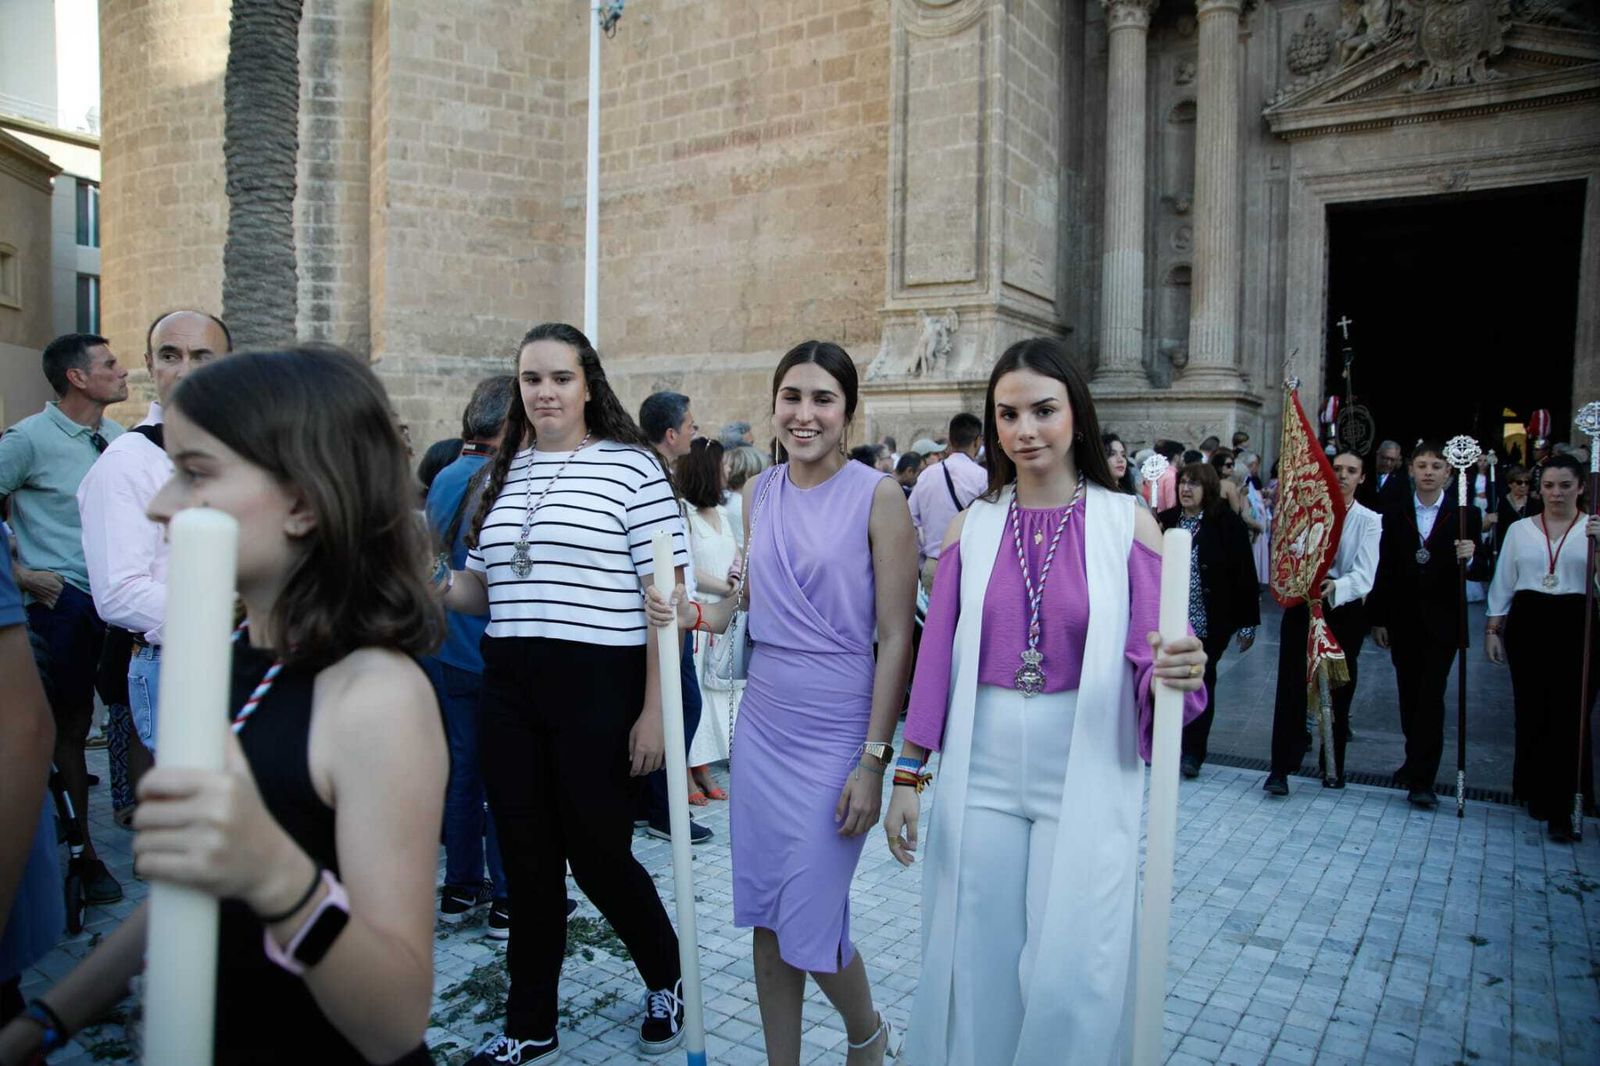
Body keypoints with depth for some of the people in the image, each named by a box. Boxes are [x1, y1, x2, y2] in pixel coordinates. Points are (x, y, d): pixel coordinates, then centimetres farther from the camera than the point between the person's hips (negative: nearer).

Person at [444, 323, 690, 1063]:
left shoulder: (631, 465, -5)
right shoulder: (503, 474, 12)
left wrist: (654, 709, -13)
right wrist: (442, 588, -4)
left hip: (598, 691, -5)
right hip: (508, 693, 5)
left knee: (598, 855, 5)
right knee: (527, 862, 13)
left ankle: (667, 979, 34)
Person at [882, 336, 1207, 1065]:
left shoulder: (1127, 523, -3)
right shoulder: (971, 527, 3)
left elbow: (1148, 662, -4)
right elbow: (936, 658, 4)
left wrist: (1180, 671, -27)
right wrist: (908, 775, 4)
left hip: (1087, 779, -2)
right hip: (980, 776, 2)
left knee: (1070, 979, 3)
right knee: (978, 968, 12)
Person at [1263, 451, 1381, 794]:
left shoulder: (1369, 521, 2)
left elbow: (1365, 575, -12)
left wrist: (1334, 587, -32)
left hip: (1345, 609, 1)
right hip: (1301, 604, -1)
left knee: (1339, 690, 11)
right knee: (1291, 687, -6)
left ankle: (1333, 766, 26)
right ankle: (1280, 768, -3)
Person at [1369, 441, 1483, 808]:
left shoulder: (1465, 516, -1)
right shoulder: (1395, 516, 5)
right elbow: (1384, 570, 5)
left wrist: (1468, 557, -24)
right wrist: (1378, 619, 4)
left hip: (1442, 622, -3)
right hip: (1403, 621, 3)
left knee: (1431, 697, -7)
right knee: (1409, 696, 11)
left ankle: (1422, 780, -6)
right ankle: (1417, 761, 28)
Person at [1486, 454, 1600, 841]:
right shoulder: (1520, 529, 10)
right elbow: (1503, 583, 12)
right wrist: (1492, 628, 7)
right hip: (1528, 622, 2)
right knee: (1531, 711, 8)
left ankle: (1560, 808, -2)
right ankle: (1536, 791, 24)